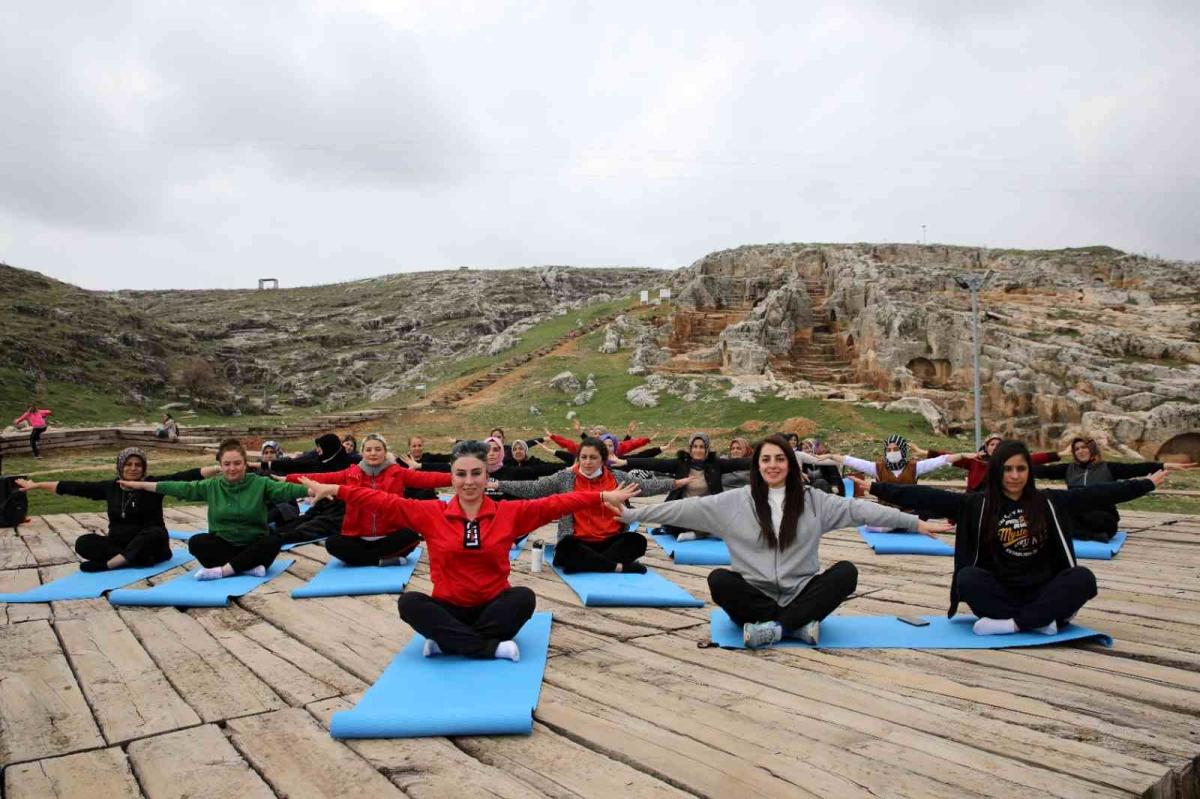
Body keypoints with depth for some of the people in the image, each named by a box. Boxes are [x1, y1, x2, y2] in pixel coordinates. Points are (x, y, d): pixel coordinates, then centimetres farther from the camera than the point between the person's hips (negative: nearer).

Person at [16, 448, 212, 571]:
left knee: (156, 533, -35)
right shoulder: (110, 487, 6)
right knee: (84, 543, -19)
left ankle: (107, 564, -27)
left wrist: (218, 468, -29)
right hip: (119, 543, 3)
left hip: (148, 544, -3)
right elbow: (76, 487, 10)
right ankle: (139, 560, -30)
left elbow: (184, 477, -17)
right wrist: (37, 485, 14)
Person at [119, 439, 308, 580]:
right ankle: (248, 566, -31)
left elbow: (286, 489, -19)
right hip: (223, 544, 2)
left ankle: (222, 570, -29)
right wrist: (140, 485, 0)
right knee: (196, 542, -24)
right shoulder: (212, 486, 1)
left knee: (274, 541, -31)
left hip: (254, 545, -2)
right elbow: (181, 487, 1)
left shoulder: (260, 484, -7)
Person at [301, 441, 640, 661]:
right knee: (409, 602, -28)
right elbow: (383, 502, -6)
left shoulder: (509, 513, -2)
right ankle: (492, 647, -30)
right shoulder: (431, 513, -1)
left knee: (524, 597, -30)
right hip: (448, 609, 1)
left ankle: (448, 642, -25)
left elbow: (556, 503, -7)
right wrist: (333, 490, -12)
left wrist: (604, 497, -11)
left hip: (493, 606, 0)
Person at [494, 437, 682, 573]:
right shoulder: (565, 477, 0)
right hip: (578, 543, -2)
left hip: (611, 541, 2)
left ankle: (584, 564, -28)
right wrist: (498, 485, -12)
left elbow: (647, 486, 10)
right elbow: (532, 488, -4)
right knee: (566, 546, -35)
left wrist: (677, 482, 5)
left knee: (638, 541, -25)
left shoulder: (617, 477, 8)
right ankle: (619, 566, -28)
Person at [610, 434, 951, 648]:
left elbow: (858, 509, 1)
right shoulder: (735, 501, 0)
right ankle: (798, 623, -26)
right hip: (754, 595, -1)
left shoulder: (812, 500, 3)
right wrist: (631, 514, -7)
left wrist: (916, 522, -2)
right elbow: (688, 508, -3)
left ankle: (773, 626, -27)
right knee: (719, 580, -29)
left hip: (801, 594, 1)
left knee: (846, 572, -22)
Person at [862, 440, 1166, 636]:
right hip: (999, 592, -2)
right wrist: (877, 488, -19)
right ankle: (1043, 620, -28)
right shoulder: (977, 505, -3)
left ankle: (1009, 624, -27)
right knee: (967, 577, -29)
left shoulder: (1049, 502, 5)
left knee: (1083, 578, -23)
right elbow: (928, 497, -11)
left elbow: (1097, 493, 9)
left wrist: (1147, 484, 11)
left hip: (1042, 592, 2)